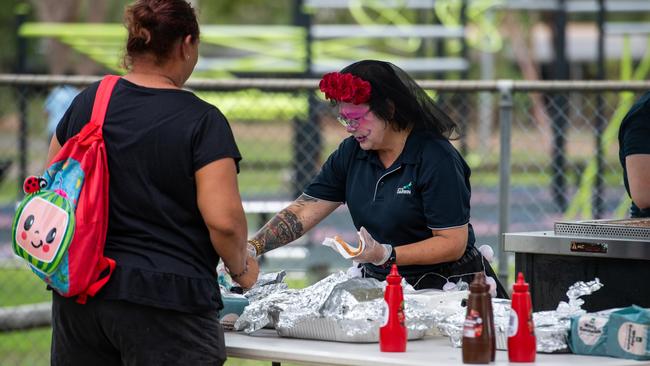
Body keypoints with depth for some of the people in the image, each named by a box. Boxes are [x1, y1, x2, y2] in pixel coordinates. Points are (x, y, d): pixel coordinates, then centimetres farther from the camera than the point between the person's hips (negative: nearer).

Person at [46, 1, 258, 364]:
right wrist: (241, 267, 3)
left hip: (80, 295, 6)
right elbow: (224, 220, -16)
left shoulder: (87, 102, 6)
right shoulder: (202, 121, -10)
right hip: (165, 302, -6)